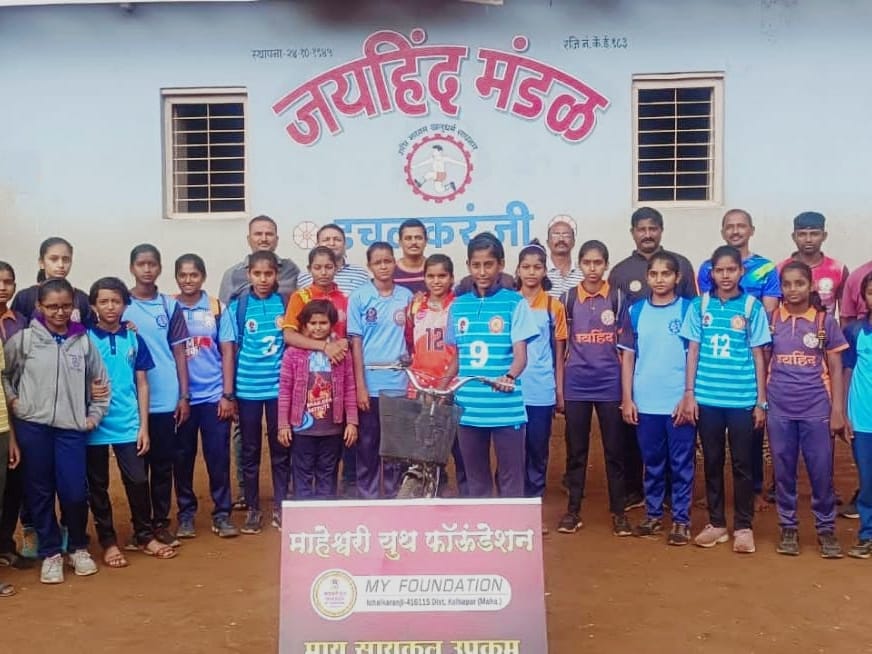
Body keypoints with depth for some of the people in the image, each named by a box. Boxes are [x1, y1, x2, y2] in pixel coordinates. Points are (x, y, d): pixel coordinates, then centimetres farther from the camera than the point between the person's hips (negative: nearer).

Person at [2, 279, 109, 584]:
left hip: (72, 428, 0)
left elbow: (101, 382, 11)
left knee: (75, 492, -3)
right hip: (33, 426, 0)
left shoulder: (83, 341, 3)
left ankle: (78, 548, 20)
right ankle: (50, 553, 21)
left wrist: (94, 415, 6)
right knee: (40, 492, 7)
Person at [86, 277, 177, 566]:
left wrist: (144, 426, 2)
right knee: (98, 485, 8)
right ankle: (108, 541, 20)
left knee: (138, 481, 3)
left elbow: (142, 384, 6)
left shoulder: (133, 338, 4)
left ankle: (145, 535, 19)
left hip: (127, 424, 2)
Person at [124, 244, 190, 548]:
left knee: (163, 464, 8)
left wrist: (184, 396, 2)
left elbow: (179, 352, 5)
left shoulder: (170, 305, 4)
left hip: (165, 398, 1)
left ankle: (161, 523, 18)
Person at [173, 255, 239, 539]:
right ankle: (186, 513, 21)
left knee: (218, 456, 3)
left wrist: (228, 395, -4)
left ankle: (222, 514, 14)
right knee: (182, 458, 8)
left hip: (214, 396, 0)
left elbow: (227, 353, 2)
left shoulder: (218, 308, 2)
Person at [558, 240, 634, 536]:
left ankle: (619, 511, 14)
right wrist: (558, 387, 3)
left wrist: (627, 389, 0)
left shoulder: (618, 298, 1)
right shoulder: (568, 299, 3)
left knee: (614, 450, 5)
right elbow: (561, 346, 7)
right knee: (576, 450, 8)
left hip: (610, 384, -1)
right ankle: (573, 509, 17)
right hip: (576, 385, 1)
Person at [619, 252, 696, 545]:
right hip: (645, 402, 2)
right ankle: (653, 514, 24)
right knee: (652, 463, 13)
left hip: (679, 402, -2)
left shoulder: (688, 309, -1)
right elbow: (628, 357, 7)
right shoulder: (636, 311, 5)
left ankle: (681, 520, 14)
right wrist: (627, 399, 1)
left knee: (681, 464, 5)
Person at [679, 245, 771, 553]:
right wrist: (689, 394, 0)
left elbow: (758, 356, 2)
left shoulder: (752, 307, 0)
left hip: (742, 399, -1)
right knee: (712, 462, 10)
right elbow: (693, 351, 5)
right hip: (707, 398, 1)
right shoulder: (700, 305, 3)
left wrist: (761, 401, 1)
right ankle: (716, 522, 22)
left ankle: (743, 526, 17)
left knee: (742, 464, 6)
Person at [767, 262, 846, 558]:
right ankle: (788, 528, 20)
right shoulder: (771, 320, 3)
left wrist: (838, 410, -3)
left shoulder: (826, 321, 1)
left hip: (816, 409, -1)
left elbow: (835, 369, 3)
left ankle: (826, 529, 18)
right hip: (779, 409, 1)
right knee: (783, 472, 8)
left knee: (821, 472, 3)